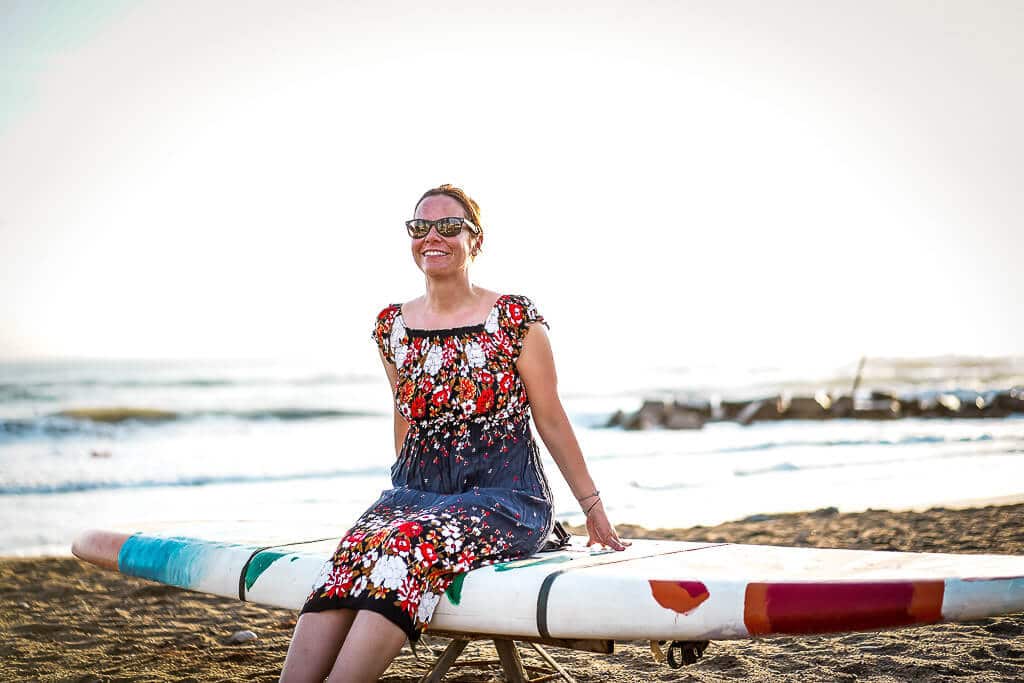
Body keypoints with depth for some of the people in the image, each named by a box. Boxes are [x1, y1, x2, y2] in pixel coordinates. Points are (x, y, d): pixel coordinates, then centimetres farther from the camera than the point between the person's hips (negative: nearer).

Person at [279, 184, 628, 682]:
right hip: (414, 490, 4)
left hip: (504, 495, -4)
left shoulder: (516, 318, -1)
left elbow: (551, 421, 4)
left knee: (409, 547, -35)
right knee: (345, 566, -29)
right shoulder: (392, 326, 12)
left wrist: (593, 507, 6)